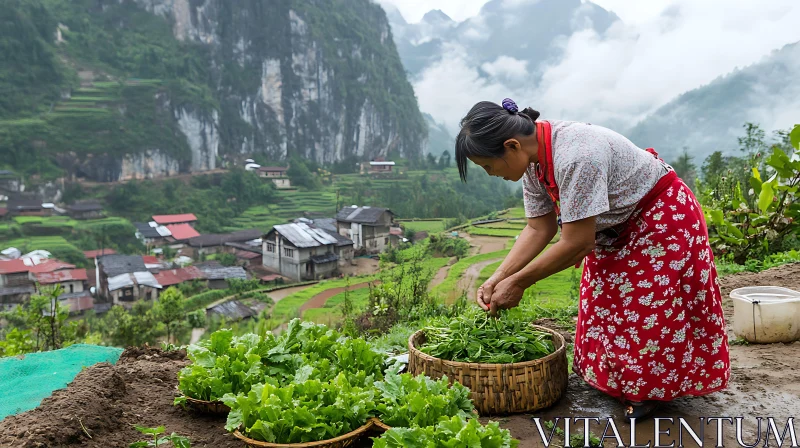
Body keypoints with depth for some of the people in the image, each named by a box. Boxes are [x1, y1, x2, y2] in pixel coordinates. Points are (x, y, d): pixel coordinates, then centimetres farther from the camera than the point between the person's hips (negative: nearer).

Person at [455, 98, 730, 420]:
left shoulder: (575, 156, -39)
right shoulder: (532, 161, -11)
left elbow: (577, 243, -34)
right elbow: (539, 228, -6)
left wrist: (518, 283, -25)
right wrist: (497, 279, -16)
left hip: (662, 217, -8)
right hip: (615, 229, 8)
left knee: (647, 308, -3)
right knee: (603, 307, 10)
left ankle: (648, 390, 17)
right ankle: (611, 378, 26)